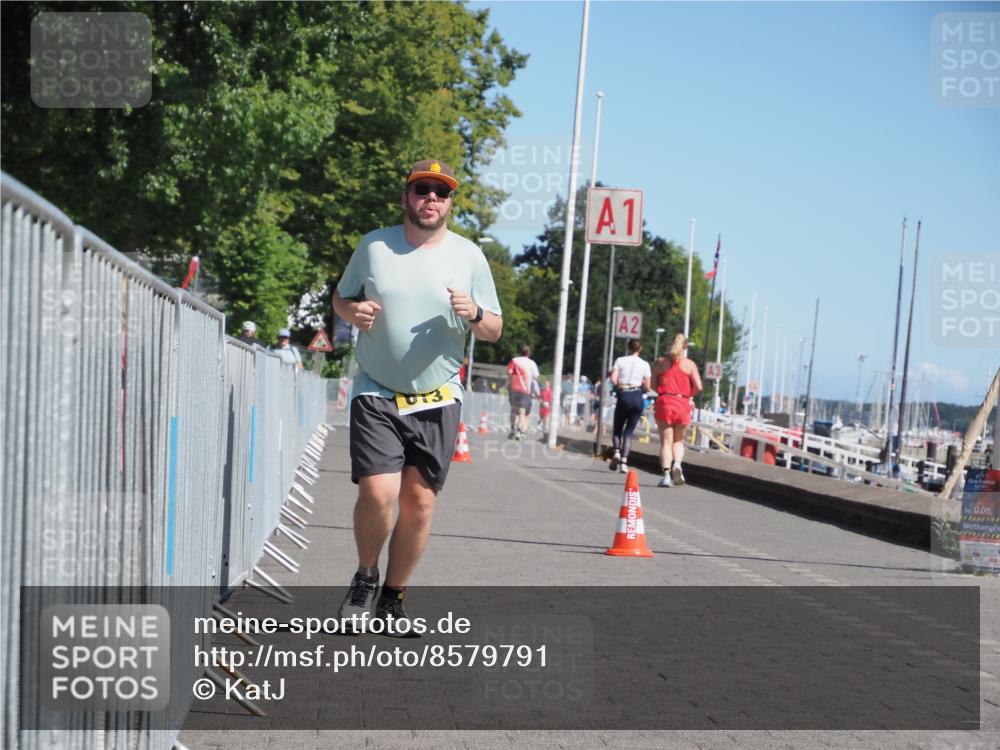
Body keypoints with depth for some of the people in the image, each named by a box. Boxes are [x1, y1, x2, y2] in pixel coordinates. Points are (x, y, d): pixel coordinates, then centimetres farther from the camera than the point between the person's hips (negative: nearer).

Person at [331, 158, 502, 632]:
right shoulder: (373, 246, 3)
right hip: (376, 395, -1)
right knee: (378, 494, -15)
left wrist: (475, 314, -15)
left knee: (419, 503, 1)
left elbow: (494, 331, 8)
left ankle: (393, 597, 18)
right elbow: (340, 298, 15)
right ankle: (365, 577, 13)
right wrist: (352, 311, -8)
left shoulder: (468, 255, 4)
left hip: (438, 401, 1)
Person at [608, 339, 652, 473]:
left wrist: (620, 387, 12)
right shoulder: (644, 364, 6)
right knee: (629, 430, 6)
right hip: (637, 397, 1)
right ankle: (624, 460, -7)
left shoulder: (620, 360, 3)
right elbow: (647, 387, 4)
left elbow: (613, 379, -7)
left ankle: (616, 452, -11)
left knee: (617, 428, 15)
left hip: (623, 396, -1)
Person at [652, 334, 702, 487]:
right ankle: (677, 464, -11)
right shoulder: (689, 364, 2)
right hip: (683, 404, 0)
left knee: (666, 441, 3)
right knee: (678, 440, 16)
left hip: (664, 403, 0)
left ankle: (666, 474, -11)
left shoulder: (660, 362, 5)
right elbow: (698, 387, -4)